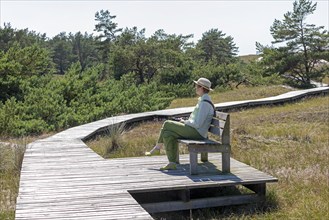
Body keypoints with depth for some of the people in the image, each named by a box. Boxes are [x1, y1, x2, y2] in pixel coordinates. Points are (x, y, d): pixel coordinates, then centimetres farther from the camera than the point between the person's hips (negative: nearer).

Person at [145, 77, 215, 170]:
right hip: (194, 130, 10)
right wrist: (186, 121, 10)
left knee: (167, 124, -8)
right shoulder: (203, 100, 16)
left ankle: (157, 148, 5)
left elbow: (197, 124, -22)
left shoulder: (205, 103, -17)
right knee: (168, 135, 0)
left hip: (196, 132, -10)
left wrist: (185, 122, -7)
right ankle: (172, 163, 0)